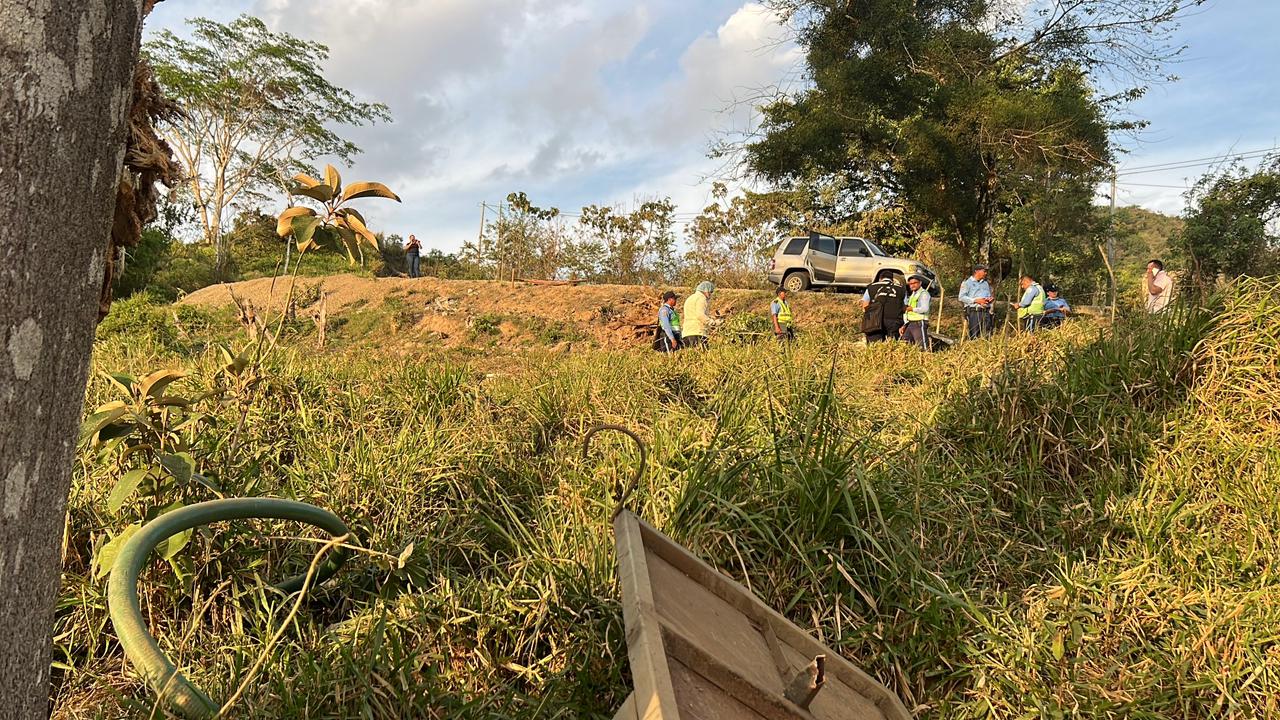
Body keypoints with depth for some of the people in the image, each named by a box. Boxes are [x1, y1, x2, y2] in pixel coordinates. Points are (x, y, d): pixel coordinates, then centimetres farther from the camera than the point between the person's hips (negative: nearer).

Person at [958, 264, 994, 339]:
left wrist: (991, 298, 5)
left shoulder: (986, 283, 24)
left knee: (987, 335, 1)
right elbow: (961, 297, -6)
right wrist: (976, 300, -14)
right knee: (974, 336, -9)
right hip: (973, 311, -6)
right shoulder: (967, 283, 4)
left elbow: (989, 295, 31)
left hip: (986, 312, 6)